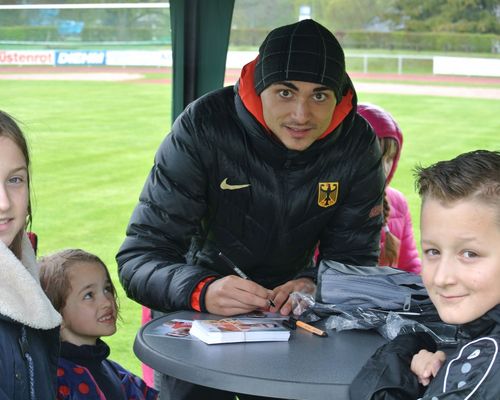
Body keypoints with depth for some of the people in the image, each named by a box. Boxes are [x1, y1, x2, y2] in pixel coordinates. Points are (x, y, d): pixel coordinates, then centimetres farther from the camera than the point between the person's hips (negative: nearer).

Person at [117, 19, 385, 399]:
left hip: (291, 312, 3)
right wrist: (201, 290, -46)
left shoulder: (356, 144, -13)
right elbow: (139, 256, -24)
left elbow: (355, 257, -8)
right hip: (198, 312, -2)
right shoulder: (204, 128, -23)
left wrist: (317, 285, -33)